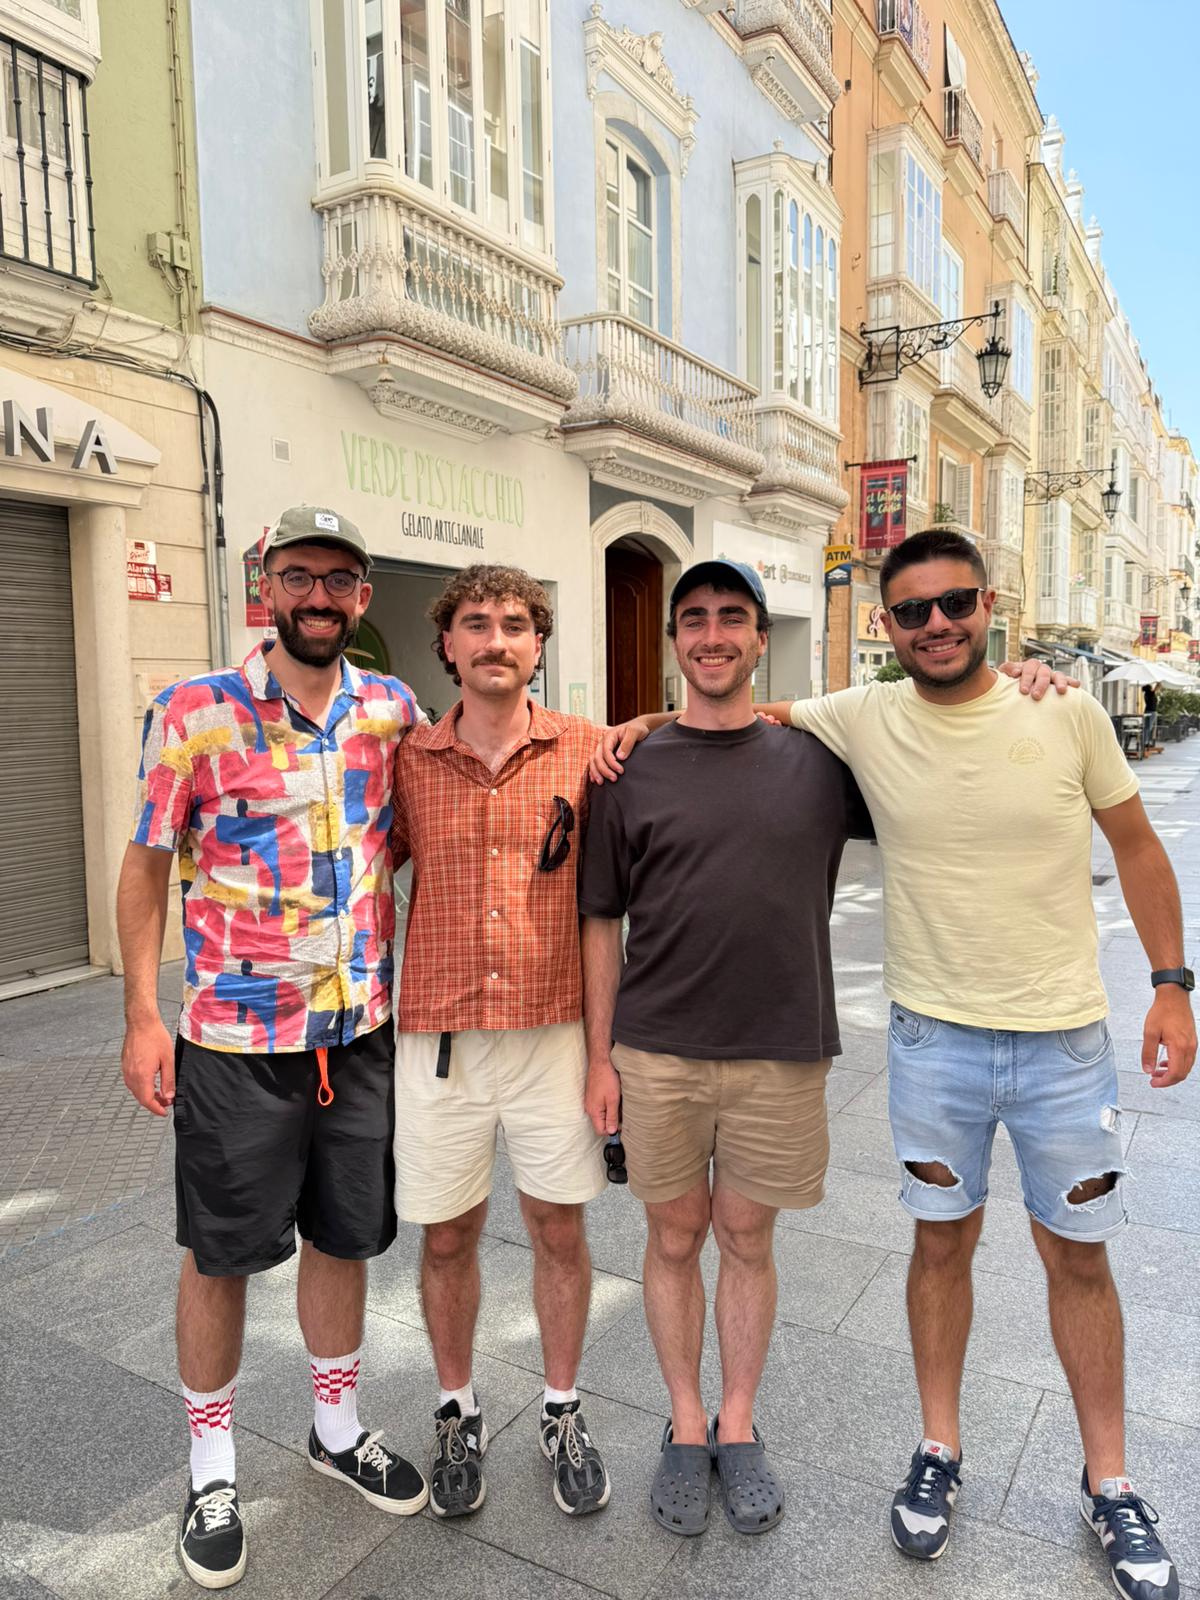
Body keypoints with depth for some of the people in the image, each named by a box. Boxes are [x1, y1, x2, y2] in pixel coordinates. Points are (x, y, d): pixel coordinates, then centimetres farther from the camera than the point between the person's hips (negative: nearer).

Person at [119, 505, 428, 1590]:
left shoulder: (394, 711, 1)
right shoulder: (194, 713, -8)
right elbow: (146, 863, -3)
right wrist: (142, 1016, -7)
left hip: (363, 1032, 3)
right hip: (235, 1038, -3)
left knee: (345, 1239, 18)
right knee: (221, 1254, 12)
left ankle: (339, 1429, 43)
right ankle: (212, 1469, 36)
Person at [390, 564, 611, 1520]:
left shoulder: (585, 750, -4)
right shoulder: (410, 761, -1)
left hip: (553, 1031, 0)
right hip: (439, 1037, 1)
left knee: (560, 1230, 14)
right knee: (448, 1237, 15)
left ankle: (562, 1412, 38)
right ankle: (458, 1413, 40)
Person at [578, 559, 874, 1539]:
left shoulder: (818, 762, 0)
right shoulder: (632, 771, -1)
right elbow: (601, 922, 2)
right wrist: (599, 1057, 1)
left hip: (779, 1052, 0)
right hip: (656, 1052, 0)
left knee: (748, 1239, 14)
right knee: (675, 1238, 13)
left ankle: (739, 1425, 36)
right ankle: (686, 1426, 35)